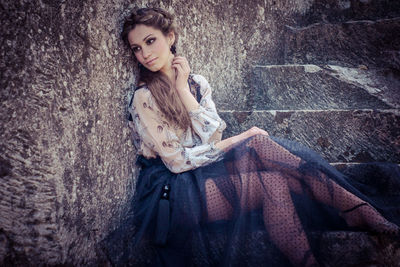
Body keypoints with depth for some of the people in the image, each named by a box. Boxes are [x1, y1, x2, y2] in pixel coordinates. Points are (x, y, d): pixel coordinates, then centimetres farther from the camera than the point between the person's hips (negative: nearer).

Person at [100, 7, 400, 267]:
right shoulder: (144, 98, -11)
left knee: (259, 144, -23)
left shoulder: (197, 82, 8)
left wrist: (183, 89, -11)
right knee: (273, 184, -27)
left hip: (206, 170, 5)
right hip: (175, 190, -5)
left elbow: (213, 135, -7)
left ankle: (365, 212, -20)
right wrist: (240, 140, -9)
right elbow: (176, 160, -15)